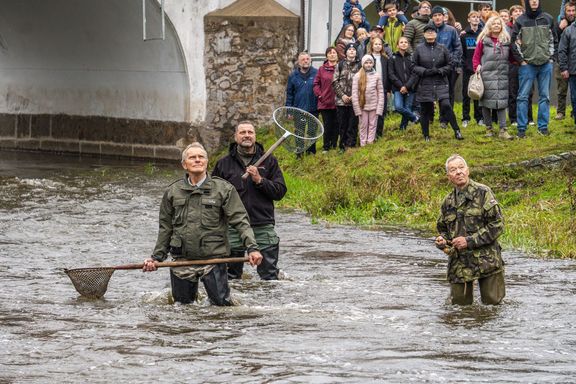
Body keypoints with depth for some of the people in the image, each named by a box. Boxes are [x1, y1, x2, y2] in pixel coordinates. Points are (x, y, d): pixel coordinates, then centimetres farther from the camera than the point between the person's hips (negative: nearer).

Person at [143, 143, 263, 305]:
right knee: (183, 304, 10)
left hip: (213, 258, -3)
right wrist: (157, 257, 11)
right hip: (181, 260, 3)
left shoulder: (224, 189, 0)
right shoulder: (172, 192, 9)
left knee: (221, 303, -5)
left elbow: (240, 220, -6)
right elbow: (166, 228, 15)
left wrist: (252, 247, -18)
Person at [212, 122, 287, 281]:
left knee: (269, 276, -2)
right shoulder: (224, 163, 8)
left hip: (263, 227, -1)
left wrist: (260, 180, -12)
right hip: (233, 230, 1)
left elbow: (280, 192, 2)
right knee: (231, 278, 6)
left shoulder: (269, 161, 8)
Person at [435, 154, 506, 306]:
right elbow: (442, 229, 25)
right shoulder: (448, 201, 12)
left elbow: (497, 224, -11)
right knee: (460, 305, 4)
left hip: (486, 261, -4)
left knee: (492, 303, -1)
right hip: (458, 264, 4)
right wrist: (442, 240, 0)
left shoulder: (483, 193, -4)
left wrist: (470, 241, -15)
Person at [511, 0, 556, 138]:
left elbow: (552, 39, 14)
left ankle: (543, 126, 12)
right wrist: (521, 60, -3)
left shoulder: (548, 19, 5)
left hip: (545, 64, 2)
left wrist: (550, 57, 7)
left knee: (545, 96, 5)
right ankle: (521, 128, 0)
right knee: (523, 96, -3)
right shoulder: (520, 21, -2)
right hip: (527, 64, -2)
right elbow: (515, 42, 0)